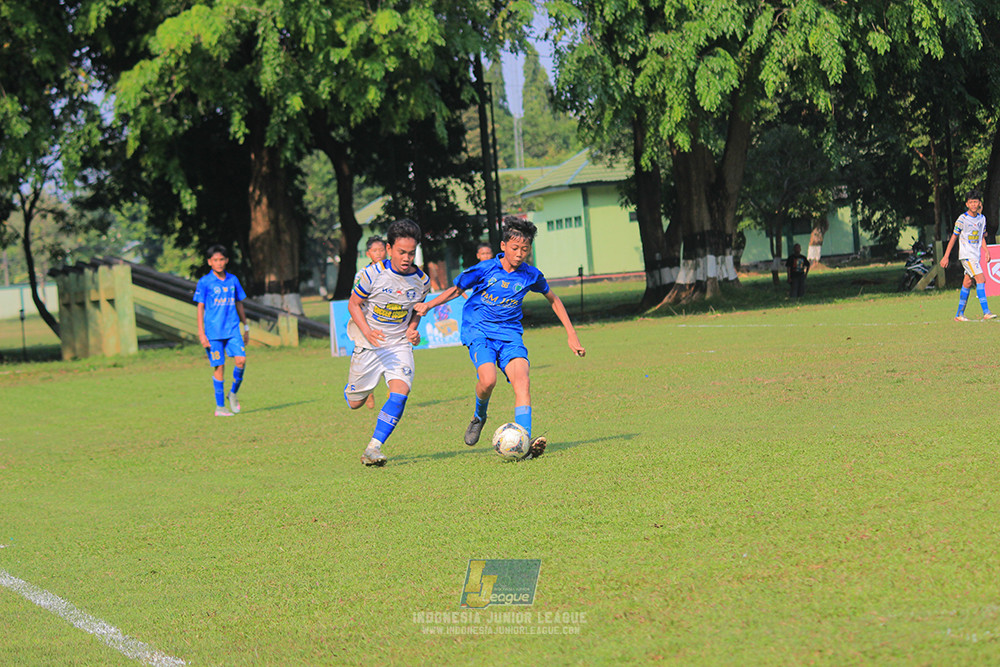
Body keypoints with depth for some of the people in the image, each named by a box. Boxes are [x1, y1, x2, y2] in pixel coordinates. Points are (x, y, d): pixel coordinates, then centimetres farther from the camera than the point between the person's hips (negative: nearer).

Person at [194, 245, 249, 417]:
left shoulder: (233, 280, 9)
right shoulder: (205, 282, -2)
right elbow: (200, 308, -2)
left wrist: (246, 327, 20)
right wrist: (201, 333, -8)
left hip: (233, 329, 3)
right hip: (213, 331, -3)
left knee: (241, 360, -14)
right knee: (219, 366, -3)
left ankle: (233, 393, 10)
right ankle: (220, 407, 5)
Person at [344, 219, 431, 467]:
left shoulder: (421, 281, -6)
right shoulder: (374, 274, -16)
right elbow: (353, 303, -7)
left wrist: (412, 329, -6)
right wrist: (367, 332, -21)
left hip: (399, 344, 2)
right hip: (368, 343, -2)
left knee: (400, 394, -22)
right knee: (355, 403, 8)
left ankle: (374, 447, -14)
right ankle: (354, 386, 47)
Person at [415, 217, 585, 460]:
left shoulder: (530, 275, 1)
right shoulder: (484, 270, -7)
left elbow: (553, 300, 19)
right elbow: (455, 290, 9)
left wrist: (571, 335, 18)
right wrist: (428, 305, -6)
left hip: (510, 335, 2)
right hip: (479, 331, -2)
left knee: (522, 380, -24)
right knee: (488, 379, -28)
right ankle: (479, 416, 6)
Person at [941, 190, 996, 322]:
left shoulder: (982, 218, 9)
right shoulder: (962, 219, -8)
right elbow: (953, 238, -4)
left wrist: (986, 250, 6)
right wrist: (946, 257, -5)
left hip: (976, 255, 6)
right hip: (966, 255, -6)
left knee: (967, 283, 8)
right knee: (981, 280, -18)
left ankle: (959, 315, 15)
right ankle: (986, 312, -22)